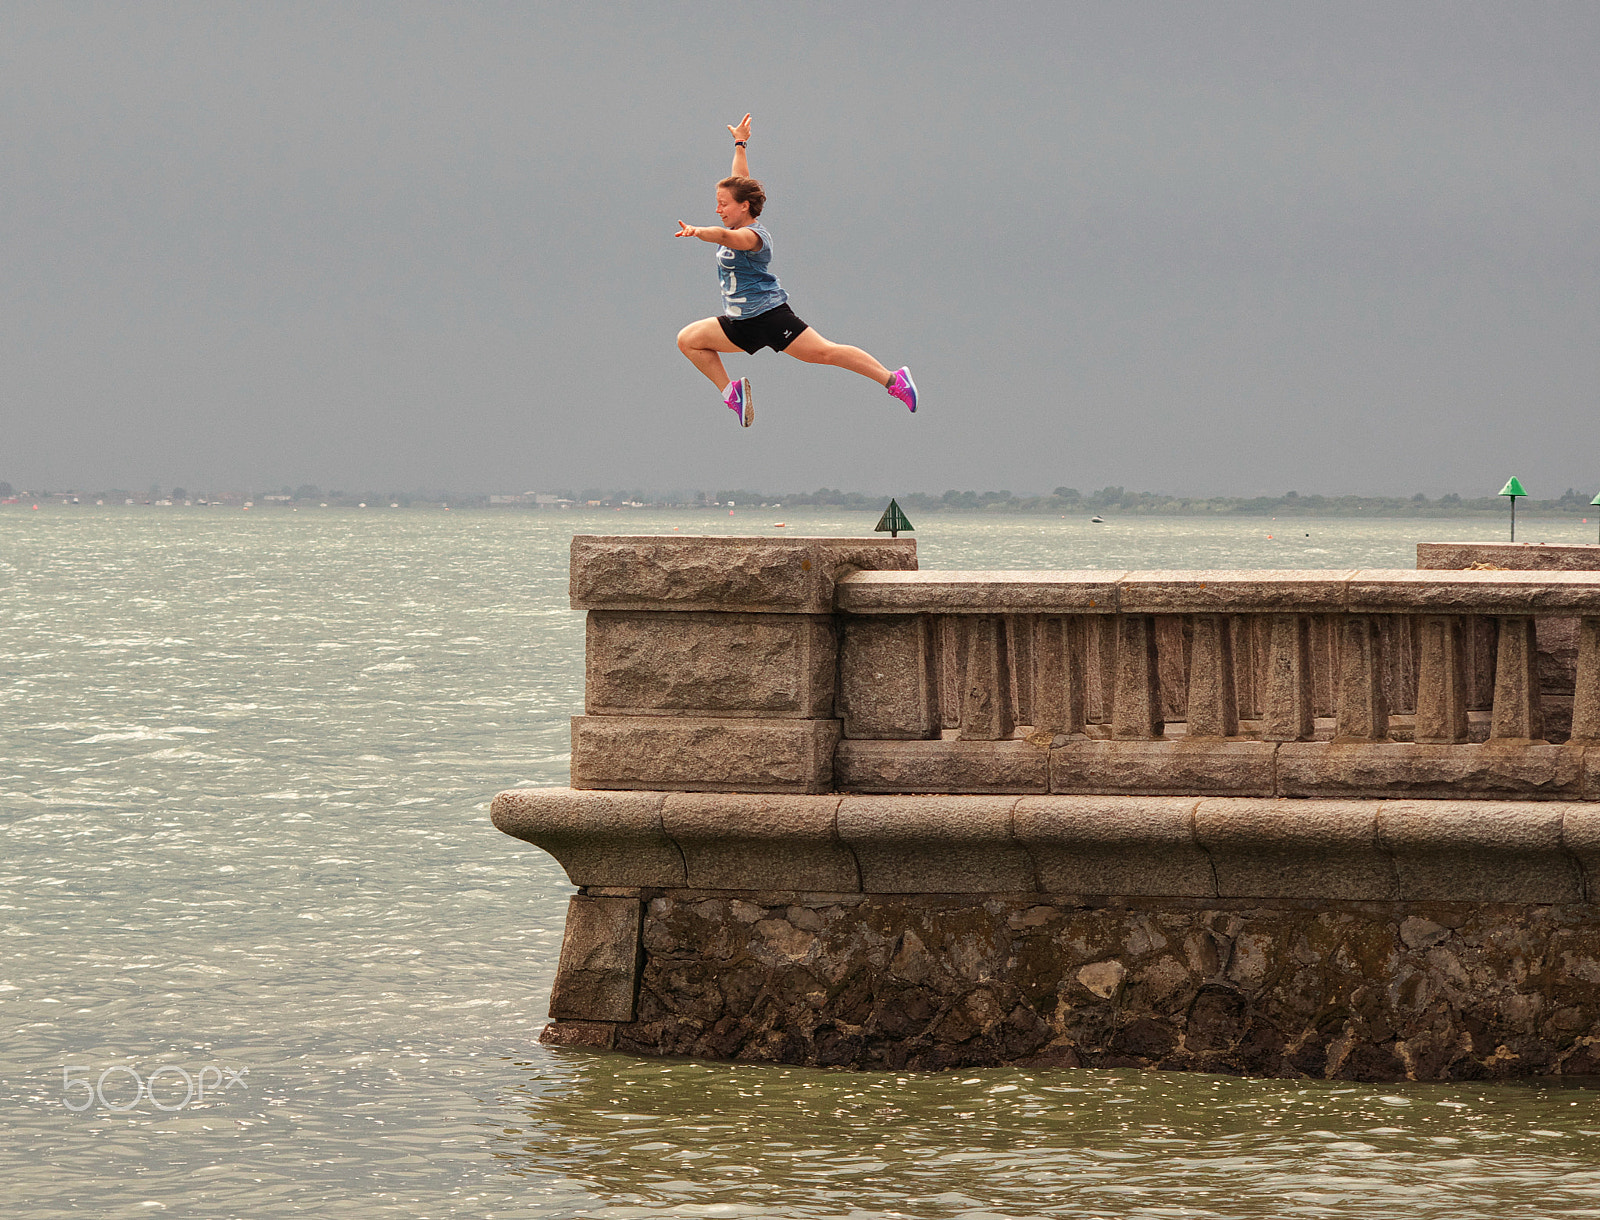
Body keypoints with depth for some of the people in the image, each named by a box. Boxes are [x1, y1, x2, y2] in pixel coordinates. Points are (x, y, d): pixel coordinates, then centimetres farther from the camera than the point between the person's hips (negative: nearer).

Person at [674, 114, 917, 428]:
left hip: (769, 316, -9)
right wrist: (740, 144, 29)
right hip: (742, 324, 9)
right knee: (688, 339, 4)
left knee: (822, 352, -13)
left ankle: (894, 381, -9)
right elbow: (741, 180, 22)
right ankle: (731, 392, 6)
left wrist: (698, 232, -59)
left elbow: (724, 236, -42)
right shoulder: (738, 225, 8)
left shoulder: (753, 235, -19)